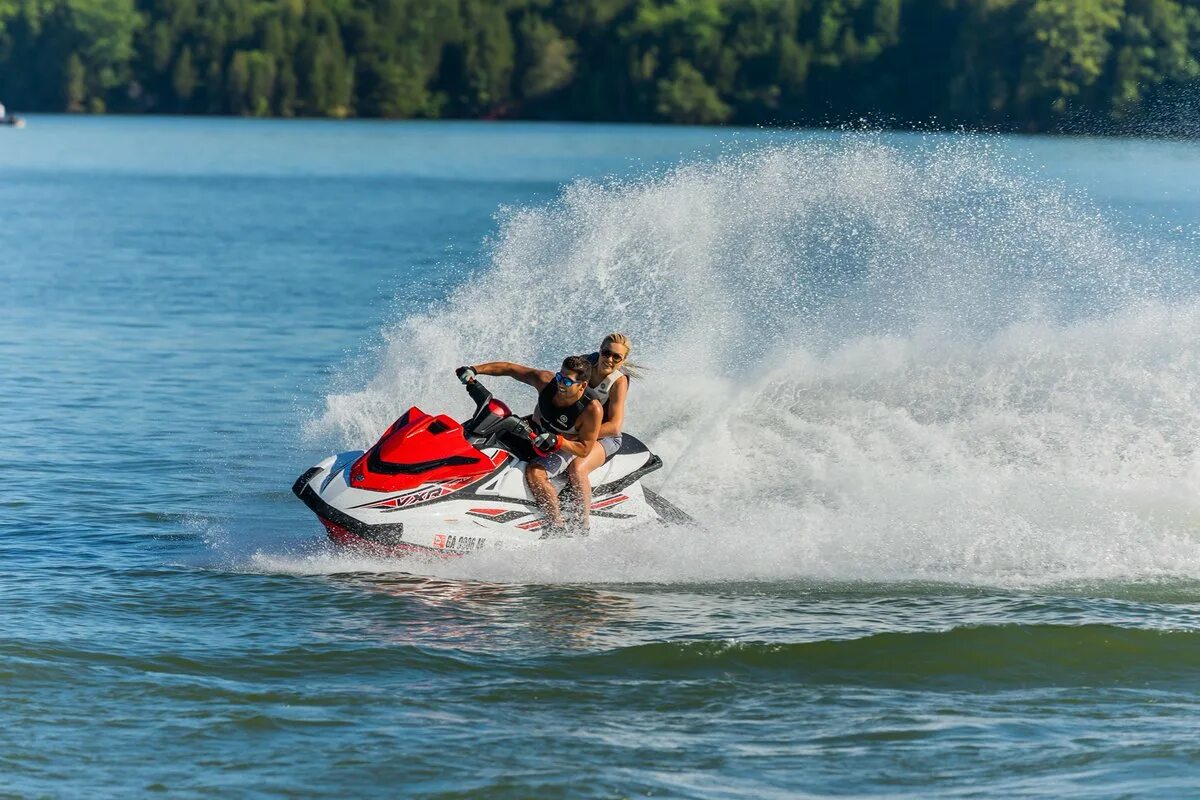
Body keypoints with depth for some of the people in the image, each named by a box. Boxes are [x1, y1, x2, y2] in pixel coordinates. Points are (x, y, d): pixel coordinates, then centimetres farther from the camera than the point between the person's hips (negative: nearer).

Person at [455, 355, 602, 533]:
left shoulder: (591, 409, -30)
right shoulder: (546, 381, -20)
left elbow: (584, 449, -22)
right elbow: (510, 368, -10)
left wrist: (556, 441, -37)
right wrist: (475, 370, -20)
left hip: (565, 447, -7)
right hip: (535, 434, 7)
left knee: (534, 473, -35)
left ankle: (559, 528, -29)